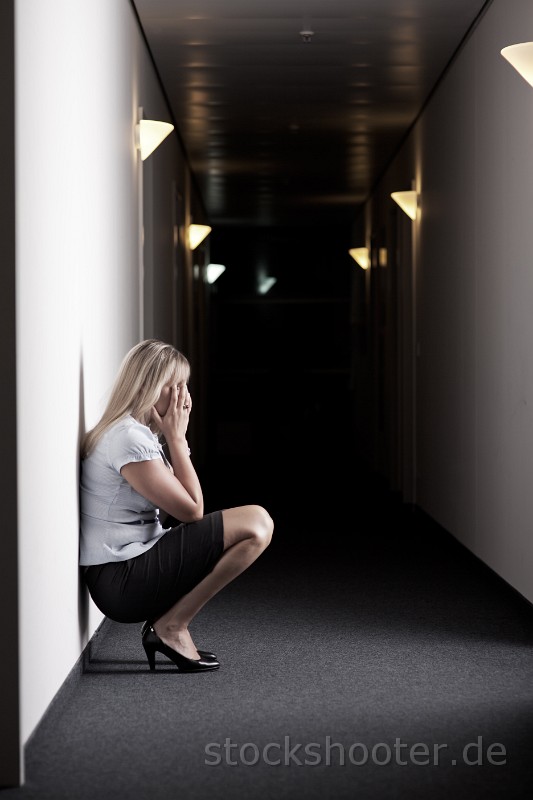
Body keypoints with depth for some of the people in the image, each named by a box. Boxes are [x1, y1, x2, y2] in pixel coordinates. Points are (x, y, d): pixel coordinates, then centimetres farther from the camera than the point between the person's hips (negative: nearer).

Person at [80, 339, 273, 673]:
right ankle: (171, 627, -7)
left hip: (124, 575, 10)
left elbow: (186, 503, 12)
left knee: (254, 522, 22)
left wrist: (176, 438, 6)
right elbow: (192, 509, -15)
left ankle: (169, 626, 10)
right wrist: (177, 438, -9)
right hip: (123, 580, -10)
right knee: (256, 523, -14)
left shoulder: (136, 432, 14)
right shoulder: (129, 439, -18)